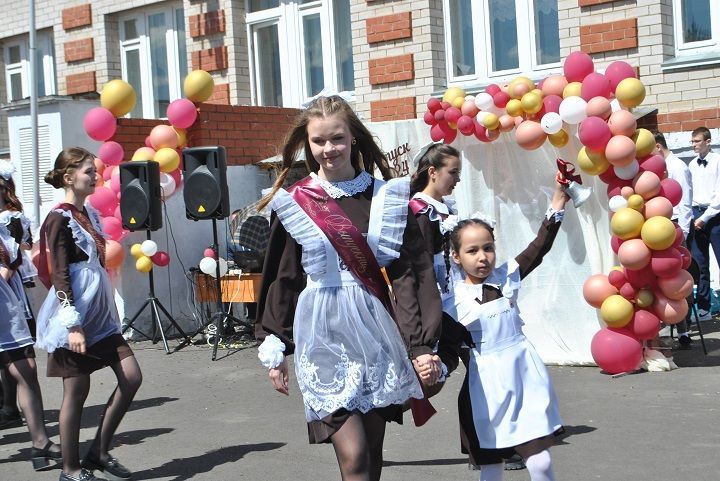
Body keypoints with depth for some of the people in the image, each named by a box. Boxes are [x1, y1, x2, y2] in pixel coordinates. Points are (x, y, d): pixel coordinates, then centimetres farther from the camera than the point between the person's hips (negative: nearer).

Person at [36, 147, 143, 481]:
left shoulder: (90, 214, 13)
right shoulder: (59, 219, -11)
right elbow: (59, 275, -16)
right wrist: (73, 325, -21)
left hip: (100, 312, 8)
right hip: (75, 316, -8)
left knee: (131, 378, 2)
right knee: (76, 393, 1)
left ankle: (99, 453, 14)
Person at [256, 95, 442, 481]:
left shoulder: (386, 197, 3)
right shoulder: (295, 202, 1)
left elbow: (409, 272, 1)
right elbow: (282, 278, 6)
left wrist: (421, 344, -6)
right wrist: (275, 350, 5)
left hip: (376, 332, 2)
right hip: (324, 336, -2)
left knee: (373, 449, 10)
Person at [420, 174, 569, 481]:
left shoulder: (507, 277, 2)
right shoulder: (453, 304, -6)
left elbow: (539, 247, 2)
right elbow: (449, 351, -6)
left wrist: (556, 205, -4)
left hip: (525, 376, 2)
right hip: (487, 386, -1)